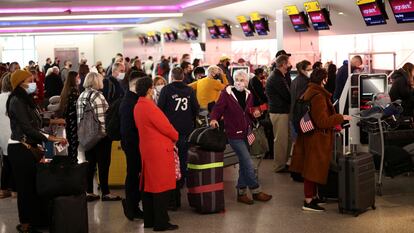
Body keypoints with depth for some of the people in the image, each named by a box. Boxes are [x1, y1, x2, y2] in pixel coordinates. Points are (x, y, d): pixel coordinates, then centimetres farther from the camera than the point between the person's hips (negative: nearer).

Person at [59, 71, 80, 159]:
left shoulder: (66, 89, 11)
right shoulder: (74, 90, -15)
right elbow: (76, 106, -17)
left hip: (68, 119, 9)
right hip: (74, 120, -9)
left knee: (71, 142, 14)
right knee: (74, 142, -3)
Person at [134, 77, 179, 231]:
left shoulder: (137, 107, 10)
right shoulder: (149, 106, -19)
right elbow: (165, 126, -16)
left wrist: (169, 138, 8)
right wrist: (175, 136, 4)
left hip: (147, 149, 10)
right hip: (160, 149, -10)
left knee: (149, 185, 14)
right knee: (162, 186, -3)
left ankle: (149, 220, 21)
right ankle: (161, 223, 1)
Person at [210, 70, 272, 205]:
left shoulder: (248, 95, 8)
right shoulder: (226, 94, -10)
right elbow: (218, 108, -12)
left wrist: (255, 114, -1)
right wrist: (214, 119, -31)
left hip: (246, 132, 7)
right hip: (234, 134, -7)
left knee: (244, 164, 11)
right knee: (248, 164, -7)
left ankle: (241, 193, 20)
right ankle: (256, 191, 6)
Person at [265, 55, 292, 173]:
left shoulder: (279, 76, 15)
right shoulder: (276, 78, -19)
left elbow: (287, 91, 7)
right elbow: (287, 96, -19)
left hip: (283, 111, 10)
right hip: (279, 113, -10)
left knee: (287, 138, 16)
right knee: (281, 140, -3)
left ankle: (283, 162, 26)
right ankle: (279, 166, 6)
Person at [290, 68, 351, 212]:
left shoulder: (309, 92, 9)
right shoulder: (318, 96, -23)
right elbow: (323, 121, -24)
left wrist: (334, 125, 23)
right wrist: (341, 118, -15)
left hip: (311, 136, 10)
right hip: (317, 139, -10)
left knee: (313, 169, 18)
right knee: (313, 169, -2)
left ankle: (312, 196, 30)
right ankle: (308, 202, 5)